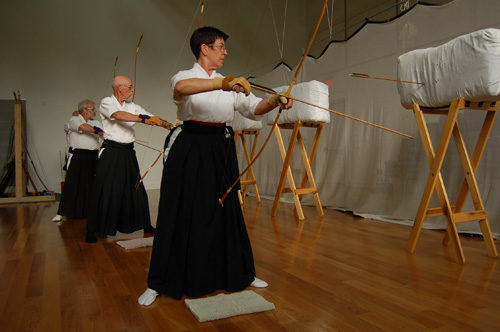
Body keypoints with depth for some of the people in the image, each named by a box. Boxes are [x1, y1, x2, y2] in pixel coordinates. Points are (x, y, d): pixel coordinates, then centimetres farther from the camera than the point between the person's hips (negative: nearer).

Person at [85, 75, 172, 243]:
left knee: (135, 188, 10)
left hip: (128, 153, 5)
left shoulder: (132, 106, 12)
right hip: (111, 153, -5)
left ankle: (144, 224, 22)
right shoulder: (106, 103, -3)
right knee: (106, 191, -4)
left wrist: (170, 126, -6)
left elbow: (152, 118, 7)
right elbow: (118, 115, -24)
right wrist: (141, 119, -32)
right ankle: (92, 230, 8)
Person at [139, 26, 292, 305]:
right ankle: (159, 284, 15)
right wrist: (223, 83, -42)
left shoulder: (231, 83, 15)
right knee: (183, 215, -1)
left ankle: (239, 274, 27)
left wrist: (276, 100, -15)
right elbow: (181, 88, -28)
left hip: (222, 150, 5)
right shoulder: (186, 76, -2)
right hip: (192, 149, -4)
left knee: (227, 212, 11)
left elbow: (254, 107, 5)